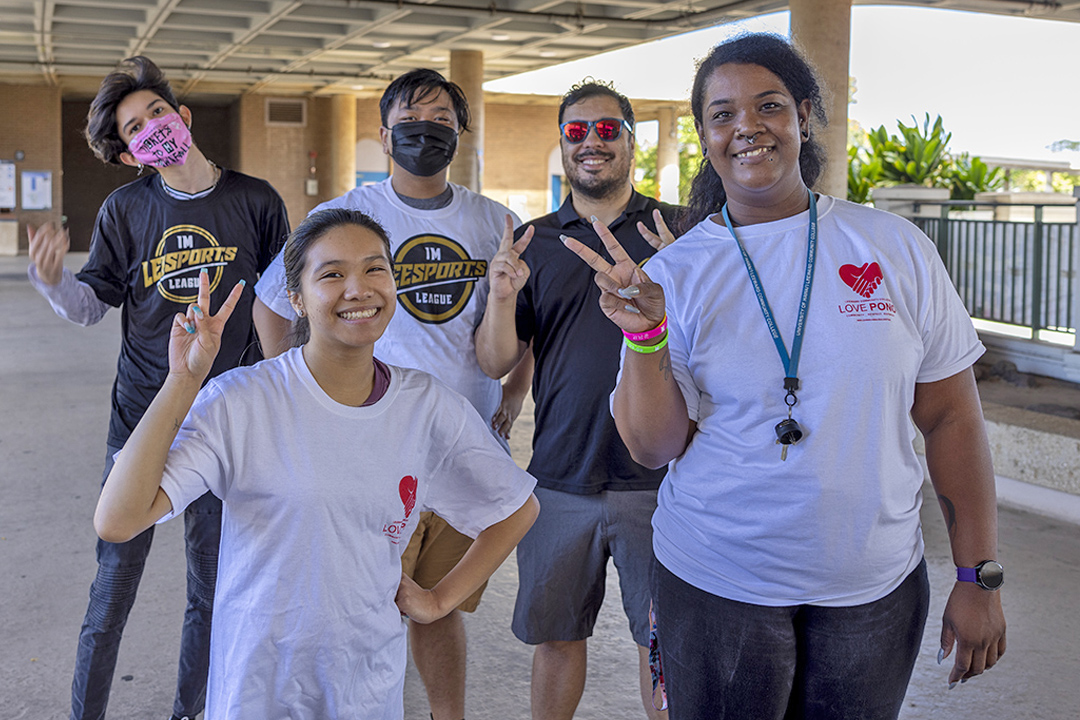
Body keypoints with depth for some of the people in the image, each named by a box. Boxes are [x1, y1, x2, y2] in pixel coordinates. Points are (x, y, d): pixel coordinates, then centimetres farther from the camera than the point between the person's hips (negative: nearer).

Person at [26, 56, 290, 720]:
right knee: (113, 585, 5)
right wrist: (53, 280, -16)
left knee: (212, 589, 12)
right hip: (141, 417, 0)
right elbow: (93, 306, 4)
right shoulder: (125, 210, 1)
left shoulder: (256, 203, -1)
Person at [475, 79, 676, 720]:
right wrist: (503, 296, -16)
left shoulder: (677, 231, 1)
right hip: (561, 480, 2)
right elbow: (496, 363, 3)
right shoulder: (534, 242, 7)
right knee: (555, 636, 13)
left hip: (657, 479, -2)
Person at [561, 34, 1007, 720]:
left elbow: (951, 415, 1)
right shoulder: (674, 272, -5)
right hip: (716, 585, -1)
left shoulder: (896, 248, -3)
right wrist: (645, 335, -23)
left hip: (877, 586, 1)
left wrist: (980, 578, 1)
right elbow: (655, 448, -7)